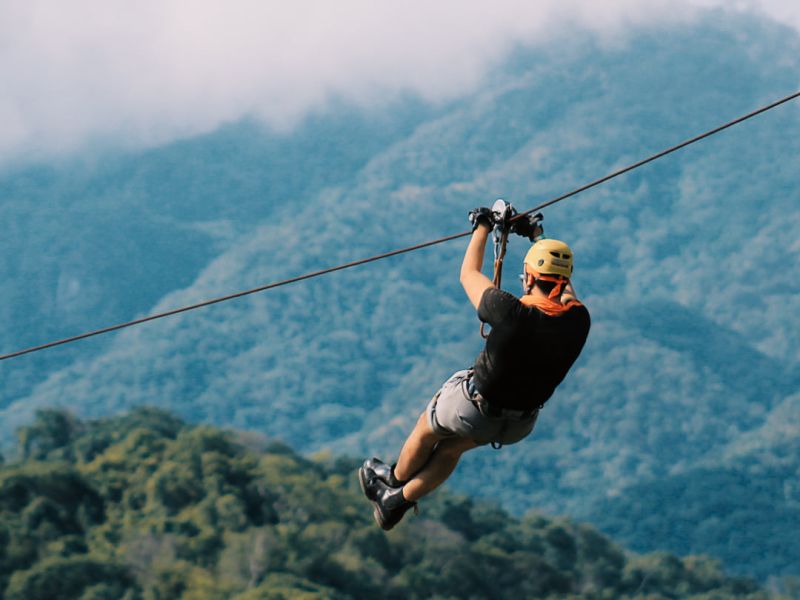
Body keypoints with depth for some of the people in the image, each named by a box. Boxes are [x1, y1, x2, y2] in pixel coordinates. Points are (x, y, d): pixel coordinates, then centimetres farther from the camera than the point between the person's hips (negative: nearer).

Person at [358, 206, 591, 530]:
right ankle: (399, 501, 46)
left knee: (427, 430, 29)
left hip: (472, 410, -5)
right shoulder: (578, 321, -22)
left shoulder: (512, 313, -34)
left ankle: (396, 478, 55)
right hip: (521, 424, 5)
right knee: (452, 446, 31)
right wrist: (536, 237, 15)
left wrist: (482, 228, 3)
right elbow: (564, 288, 4)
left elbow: (469, 275, -14)